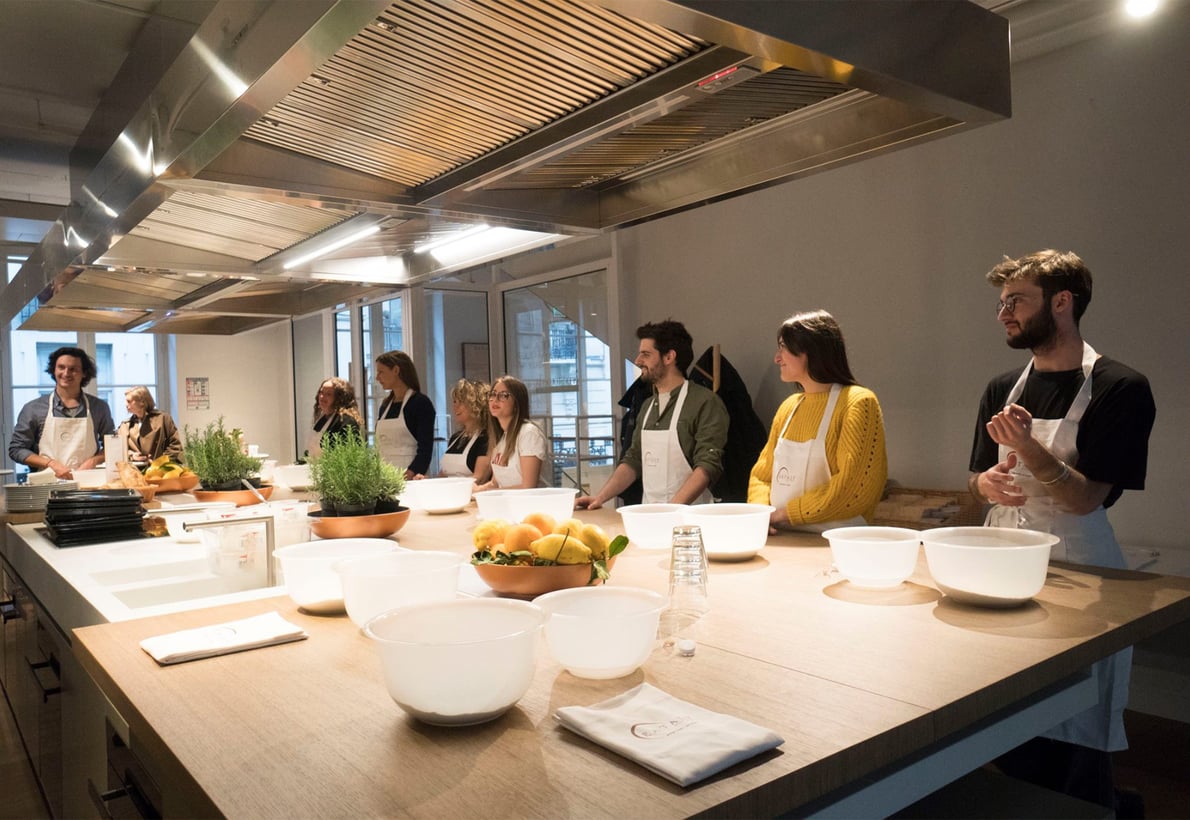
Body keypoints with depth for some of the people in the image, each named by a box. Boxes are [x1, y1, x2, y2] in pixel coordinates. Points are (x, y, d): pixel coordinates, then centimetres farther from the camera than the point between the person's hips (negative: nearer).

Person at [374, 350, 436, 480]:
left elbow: (425, 449, -11)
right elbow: (379, 446, 16)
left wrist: (407, 477, -21)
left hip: (408, 478, -5)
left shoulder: (421, 402, -6)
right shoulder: (385, 404, 13)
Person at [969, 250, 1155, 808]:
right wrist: (985, 484, -7)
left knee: (1075, 740, 3)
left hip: (1075, 569, -5)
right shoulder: (1003, 389, 8)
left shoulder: (1119, 389, -9)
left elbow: (1087, 498, -14)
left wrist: (1028, 448, -29)